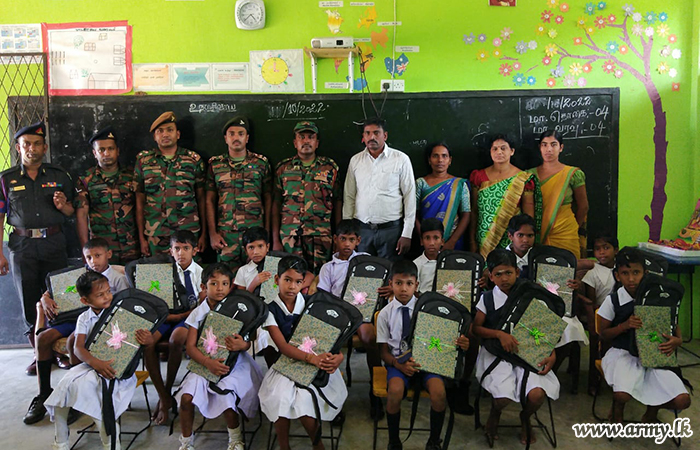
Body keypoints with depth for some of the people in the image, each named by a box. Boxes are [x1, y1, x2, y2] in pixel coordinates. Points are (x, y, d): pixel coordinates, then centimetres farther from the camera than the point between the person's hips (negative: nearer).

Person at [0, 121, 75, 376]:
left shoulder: (59, 176, 8)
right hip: (22, 245, 0)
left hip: (53, 243, 0)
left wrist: (64, 206, -10)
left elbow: (73, 213, 13)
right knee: (29, 302, 5)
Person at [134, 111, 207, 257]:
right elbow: (139, 201, 7)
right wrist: (141, 237, 3)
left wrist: (204, 234, 3)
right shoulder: (144, 161, 7)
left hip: (189, 233, 0)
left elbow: (201, 198, 7)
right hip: (155, 235, 1)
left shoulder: (194, 160, 6)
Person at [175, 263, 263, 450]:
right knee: (186, 396, -18)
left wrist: (242, 345, -27)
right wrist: (208, 362, -24)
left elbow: (248, 342, -1)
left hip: (232, 364, -1)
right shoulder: (198, 313, -2)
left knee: (226, 398, -21)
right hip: (204, 363, 2)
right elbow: (190, 346, -7)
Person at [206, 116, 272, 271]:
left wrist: (267, 231, 1)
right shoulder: (215, 164, 10)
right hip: (225, 235, 1)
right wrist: (212, 233, 1)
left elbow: (268, 199, 8)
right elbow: (210, 201, 9)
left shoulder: (261, 163, 8)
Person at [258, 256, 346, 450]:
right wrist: (312, 358, -31)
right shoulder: (270, 310, -6)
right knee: (280, 397, -25)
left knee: (303, 398, -23)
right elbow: (283, 346, -15)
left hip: (316, 359, 0)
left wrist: (339, 355, -23)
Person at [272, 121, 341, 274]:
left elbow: (338, 203, 8)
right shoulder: (283, 168, 9)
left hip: (321, 238, 0)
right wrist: (275, 240, 2)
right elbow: (276, 205, 7)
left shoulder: (330, 167, 9)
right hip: (289, 237, 0)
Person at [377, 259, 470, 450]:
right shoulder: (385, 314, 0)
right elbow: (383, 351, 2)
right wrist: (399, 365, -17)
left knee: (439, 391, -29)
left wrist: (459, 343, -22)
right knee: (395, 391, -32)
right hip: (398, 361, 0)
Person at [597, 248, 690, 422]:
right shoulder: (613, 300, -6)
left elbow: (674, 325, 11)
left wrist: (677, 341, -12)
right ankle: (617, 412, 11)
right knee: (622, 395, -30)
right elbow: (603, 334, 1)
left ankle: (651, 412, 20)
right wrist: (625, 325, -16)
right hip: (623, 353, -2)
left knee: (682, 401, -15)